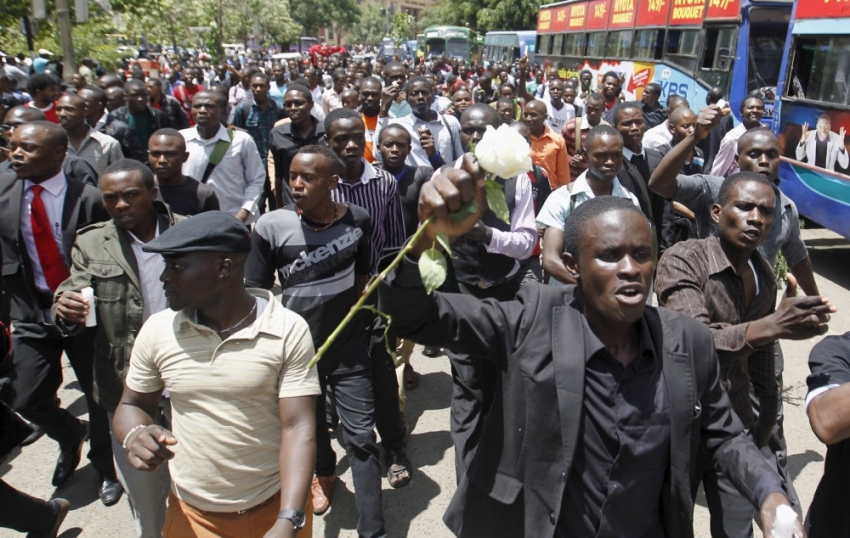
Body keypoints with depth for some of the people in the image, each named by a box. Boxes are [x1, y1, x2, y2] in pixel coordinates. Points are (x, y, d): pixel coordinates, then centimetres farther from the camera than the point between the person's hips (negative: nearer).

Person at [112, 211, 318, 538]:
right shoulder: (157, 330, -7)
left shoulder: (288, 331, -16)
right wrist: (135, 435, -16)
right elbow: (131, 406, 7)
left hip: (274, 508, -2)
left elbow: (297, 429, -18)